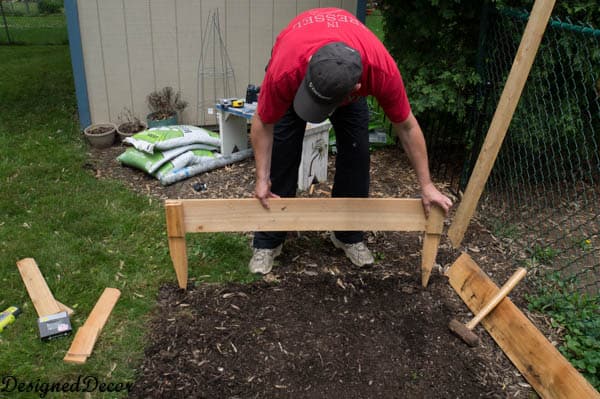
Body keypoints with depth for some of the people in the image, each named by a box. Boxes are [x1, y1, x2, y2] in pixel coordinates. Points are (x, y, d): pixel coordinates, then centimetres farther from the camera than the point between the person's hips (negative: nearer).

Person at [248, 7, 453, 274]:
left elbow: (407, 126, -24)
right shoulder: (285, 70, -44)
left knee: (356, 152, -9)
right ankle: (267, 241, 3)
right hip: (296, 62, -1)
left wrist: (426, 186, -19)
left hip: (346, 79, 1)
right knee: (282, 153, -11)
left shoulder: (382, 70, -41)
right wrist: (262, 179, -27)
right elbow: (263, 123, -25)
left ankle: (348, 235, 11)